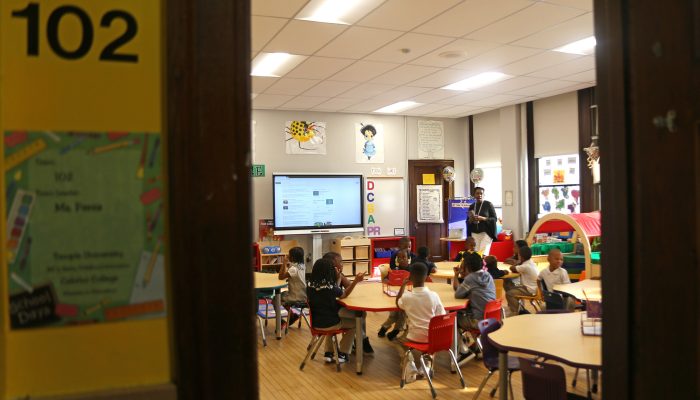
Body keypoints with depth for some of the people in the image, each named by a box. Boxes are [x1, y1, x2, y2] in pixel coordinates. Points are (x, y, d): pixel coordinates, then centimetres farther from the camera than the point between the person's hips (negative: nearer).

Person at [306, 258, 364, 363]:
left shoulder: (310, 285, -9)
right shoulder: (330, 287, -24)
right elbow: (344, 295, -3)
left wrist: (337, 276, 4)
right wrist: (356, 281, -1)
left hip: (315, 323, 5)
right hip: (330, 323, -5)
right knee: (354, 322, 21)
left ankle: (328, 353, 32)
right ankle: (342, 354, 24)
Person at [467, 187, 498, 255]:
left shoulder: (488, 204, -2)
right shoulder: (472, 206, 10)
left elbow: (495, 218, -4)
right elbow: (468, 222, 14)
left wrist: (482, 218, -17)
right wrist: (470, 219, -10)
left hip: (486, 232, -4)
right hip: (474, 233, 4)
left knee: (483, 254, -14)